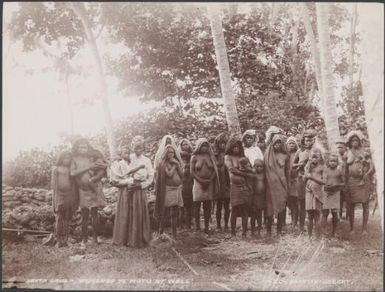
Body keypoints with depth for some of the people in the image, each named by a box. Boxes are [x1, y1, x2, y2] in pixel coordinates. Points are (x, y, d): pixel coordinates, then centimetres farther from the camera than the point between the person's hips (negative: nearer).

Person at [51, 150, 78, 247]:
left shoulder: (70, 170, 12)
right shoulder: (56, 168, 2)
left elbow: (73, 184, 12)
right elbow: (53, 183, -2)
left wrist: (74, 197, 6)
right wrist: (56, 194, -10)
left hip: (69, 195, 4)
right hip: (59, 195, -4)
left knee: (67, 218, 4)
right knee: (59, 218, -2)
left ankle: (65, 240, 7)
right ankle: (59, 240, 1)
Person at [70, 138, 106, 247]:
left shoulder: (92, 158, 5)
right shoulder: (75, 159, 1)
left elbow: (105, 166, 6)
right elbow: (72, 173, -14)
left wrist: (100, 165, -17)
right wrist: (87, 167, -17)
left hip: (94, 188, 1)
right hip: (83, 190, -1)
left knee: (94, 214, 3)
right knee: (85, 214, 0)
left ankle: (95, 237, 11)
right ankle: (84, 238, 10)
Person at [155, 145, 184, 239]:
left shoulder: (177, 162, 14)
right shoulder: (163, 163, -3)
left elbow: (182, 174, 6)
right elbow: (169, 174, -15)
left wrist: (178, 164, -3)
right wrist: (173, 165, -5)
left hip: (177, 189, 5)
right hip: (167, 189, -5)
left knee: (174, 213, 6)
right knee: (164, 211, -2)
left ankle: (174, 233, 11)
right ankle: (161, 231, 11)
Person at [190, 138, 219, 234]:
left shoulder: (210, 156, 8)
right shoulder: (194, 157, 1)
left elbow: (214, 170, 6)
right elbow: (192, 171, -3)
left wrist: (209, 180, -8)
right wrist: (201, 180, -10)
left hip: (209, 183, 2)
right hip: (198, 183, -2)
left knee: (207, 206, 3)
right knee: (197, 205, -2)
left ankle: (206, 228, 7)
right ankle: (197, 228, 2)